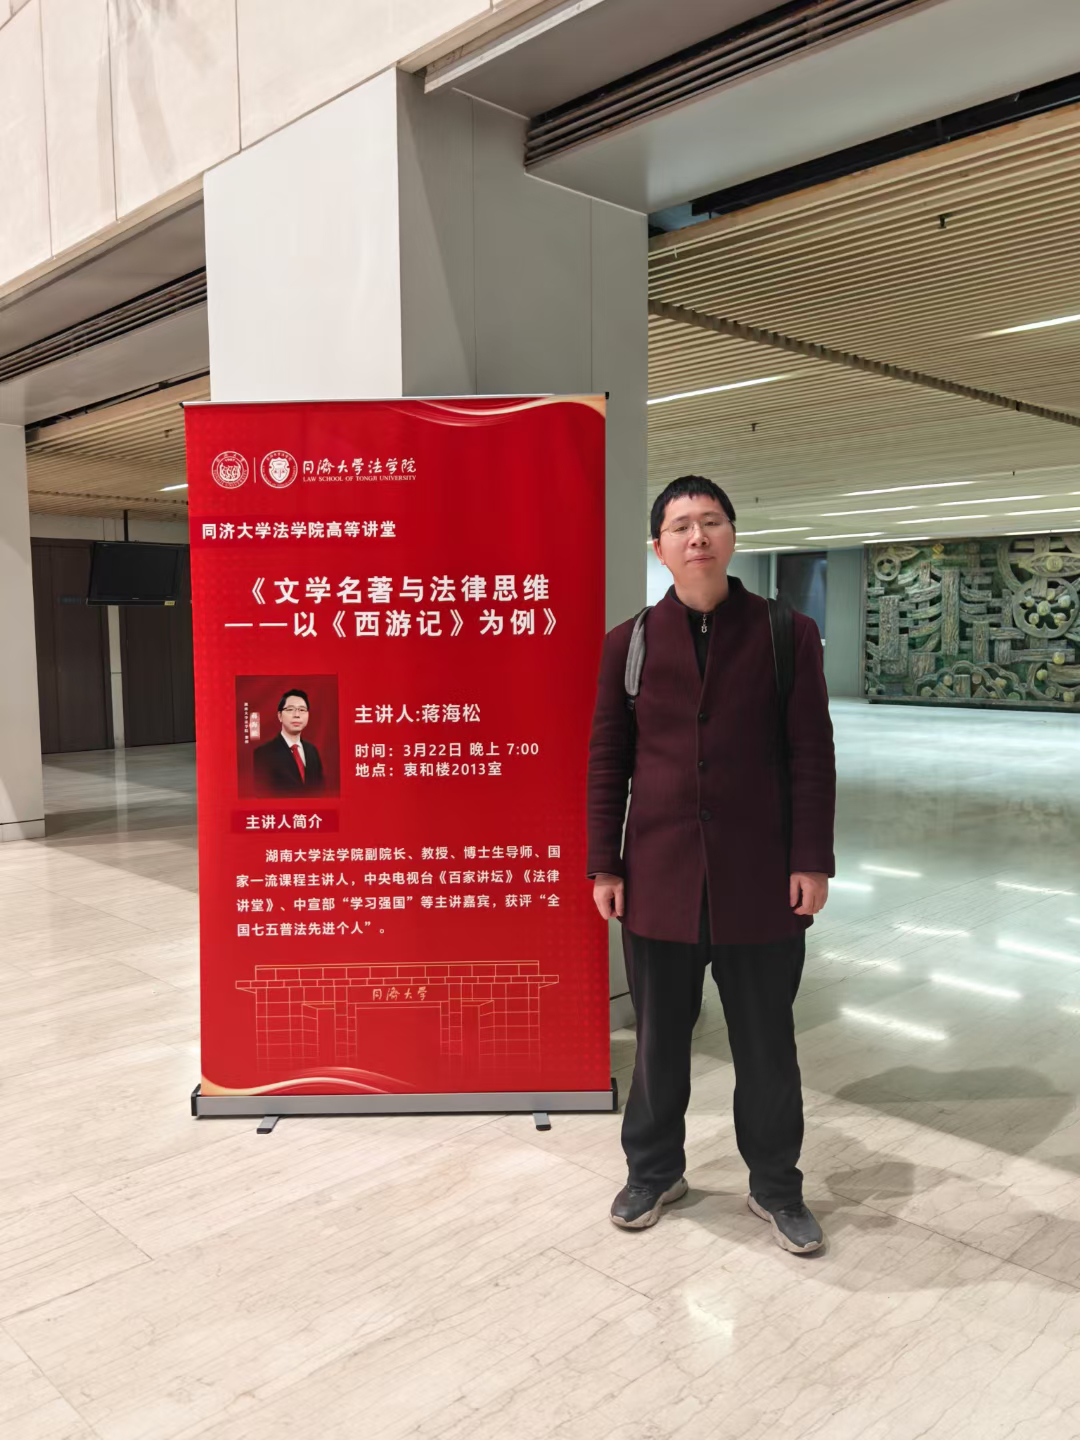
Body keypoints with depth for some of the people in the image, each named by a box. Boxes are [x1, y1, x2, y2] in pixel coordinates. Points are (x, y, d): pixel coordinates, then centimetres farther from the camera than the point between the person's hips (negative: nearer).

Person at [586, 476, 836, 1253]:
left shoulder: (788, 634, 0)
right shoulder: (629, 642, 3)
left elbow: (812, 754, -1)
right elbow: (608, 760, 4)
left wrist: (811, 861, -5)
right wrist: (604, 865, 1)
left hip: (760, 879, 0)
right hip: (658, 877, 1)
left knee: (767, 1043, 13)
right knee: (659, 1039, 15)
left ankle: (776, 1184, 33)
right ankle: (655, 1170, 36)